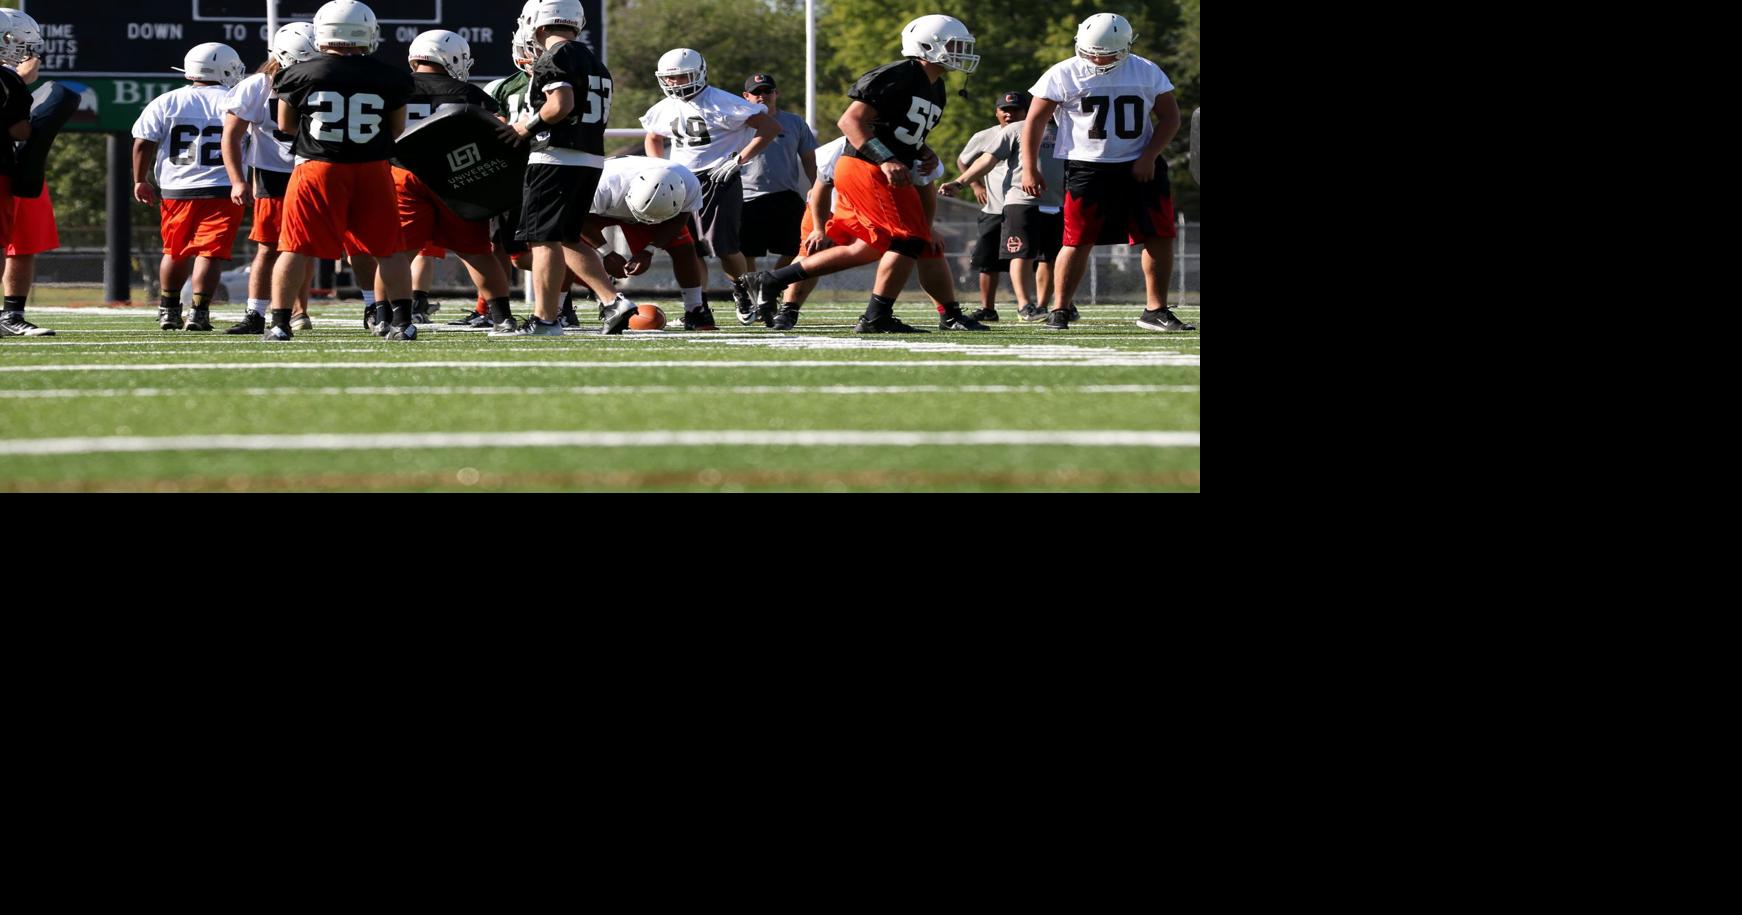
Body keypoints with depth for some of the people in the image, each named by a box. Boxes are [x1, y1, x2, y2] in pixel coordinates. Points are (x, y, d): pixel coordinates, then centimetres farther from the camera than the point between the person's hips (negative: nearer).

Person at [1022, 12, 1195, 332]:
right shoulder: (1064, 75, -4)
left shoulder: (1146, 73, 3)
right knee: (1078, 242, -7)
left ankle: (1156, 310, 9)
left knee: (1160, 237, -1)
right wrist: (1029, 169, -6)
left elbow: (1170, 116, 7)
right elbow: (1034, 122, -1)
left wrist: (1149, 157, -7)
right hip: (1088, 169, -3)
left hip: (1140, 167, 3)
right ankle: (1059, 312, 1)